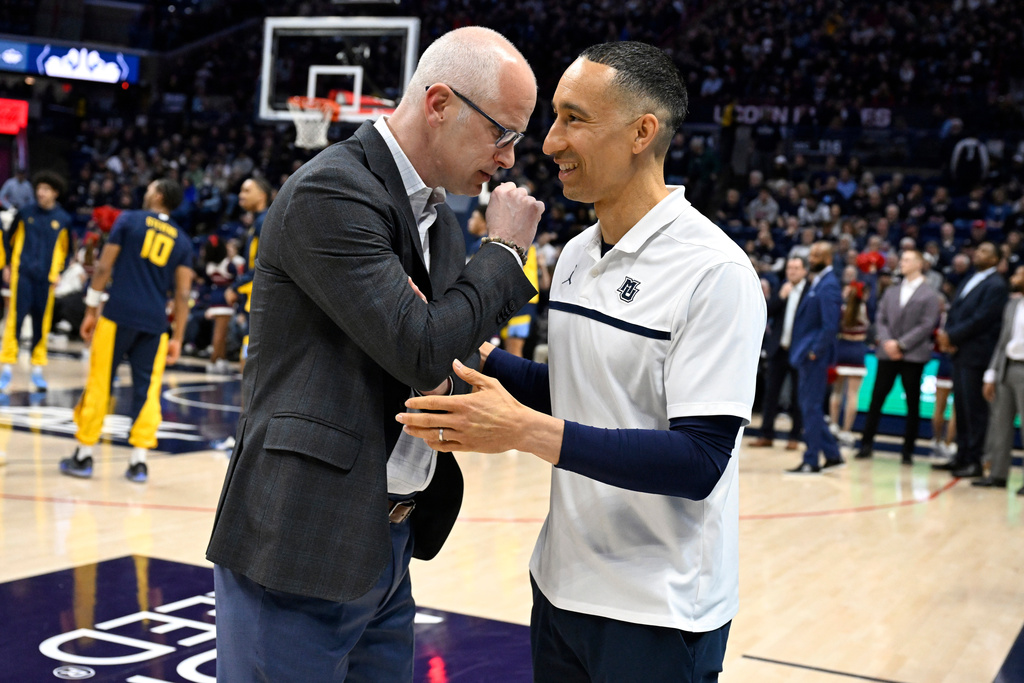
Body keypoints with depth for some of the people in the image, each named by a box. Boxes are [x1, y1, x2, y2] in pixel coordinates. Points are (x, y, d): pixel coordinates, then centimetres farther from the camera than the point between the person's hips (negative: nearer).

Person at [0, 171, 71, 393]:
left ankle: (37, 370, 13)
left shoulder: (63, 219, 4)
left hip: (46, 278, 1)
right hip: (22, 274, -1)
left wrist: (59, 271, 3)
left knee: (42, 323, 4)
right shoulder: (25, 213, 3)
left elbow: (66, 249, 13)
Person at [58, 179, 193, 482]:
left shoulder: (129, 220, 4)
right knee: (147, 389, 6)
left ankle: (83, 456, 11)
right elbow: (182, 293, 6)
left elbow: (104, 267, 0)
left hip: (118, 316, -2)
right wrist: (177, 338, 9)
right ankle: (139, 461, 3)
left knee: (99, 384, 6)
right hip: (155, 322, 2)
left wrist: (91, 310, 5)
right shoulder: (183, 240, 12)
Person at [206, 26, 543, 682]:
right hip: (303, 550, -8)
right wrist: (505, 251, -8)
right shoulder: (330, 192, -15)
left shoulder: (439, 220, 12)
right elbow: (421, 349, -22)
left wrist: (445, 369, -4)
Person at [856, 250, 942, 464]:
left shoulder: (930, 295, 0)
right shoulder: (891, 292, 15)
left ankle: (908, 451, 10)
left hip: (913, 356, -4)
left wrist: (901, 344, -14)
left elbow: (927, 326, -8)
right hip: (887, 354, 4)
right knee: (876, 400, 1)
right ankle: (866, 444, 7)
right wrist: (887, 341, -9)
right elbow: (880, 319, 10)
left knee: (913, 404, 3)